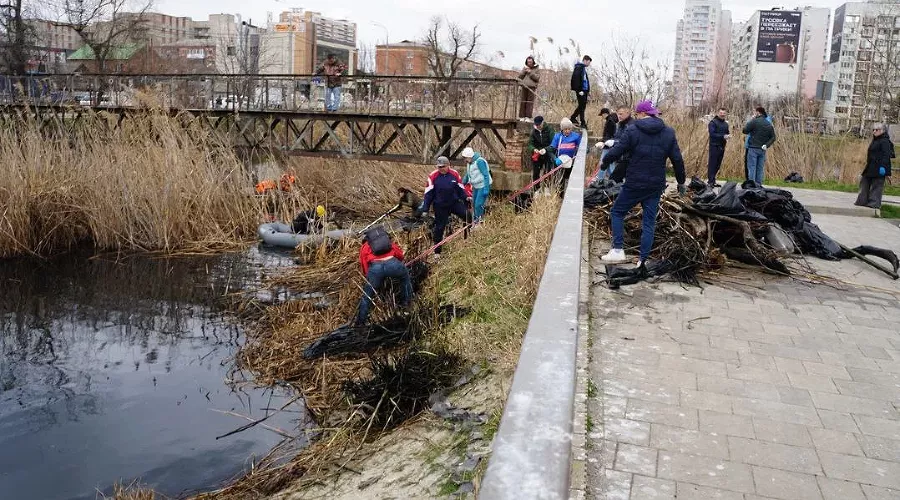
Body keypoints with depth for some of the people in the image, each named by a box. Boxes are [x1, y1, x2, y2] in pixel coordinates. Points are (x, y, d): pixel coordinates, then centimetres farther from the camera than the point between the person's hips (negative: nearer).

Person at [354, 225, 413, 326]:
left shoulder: (364, 247, 32)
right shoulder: (388, 241, 36)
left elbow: (364, 267, 26)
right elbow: (400, 254, 34)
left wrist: (367, 276, 41)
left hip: (375, 267, 0)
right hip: (392, 263, 1)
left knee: (367, 296, 17)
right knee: (405, 277, 34)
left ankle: (360, 322, 19)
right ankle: (406, 302, 40)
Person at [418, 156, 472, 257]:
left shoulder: (455, 174, -3)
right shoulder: (433, 176, -9)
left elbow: (461, 188, 8)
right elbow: (428, 193, -5)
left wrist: (466, 197, -9)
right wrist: (425, 208, -8)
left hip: (455, 203, 2)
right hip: (440, 206, -2)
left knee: (467, 215, -18)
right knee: (439, 228, 4)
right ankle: (437, 252, 17)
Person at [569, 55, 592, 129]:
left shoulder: (583, 68, 20)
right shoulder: (579, 67, -10)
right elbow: (576, 79, -19)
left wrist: (588, 91, 19)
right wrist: (579, 90, -23)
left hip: (584, 90, 10)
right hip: (580, 90, -10)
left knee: (582, 106, 14)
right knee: (582, 106, -6)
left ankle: (573, 118, 26)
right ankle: (583, 123, -3)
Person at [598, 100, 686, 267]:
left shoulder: (632, 130, -8)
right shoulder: (668, 133, 4)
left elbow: (615, 152, -9)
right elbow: (677, 160, 6)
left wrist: (604, 162, 12)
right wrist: (681, 182, 17)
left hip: (634, 184, -4)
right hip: (656, 186, 4)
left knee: (617, 212, 13)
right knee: (649, 222, 9)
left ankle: (618, 250, 2)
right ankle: (644, 259, 7)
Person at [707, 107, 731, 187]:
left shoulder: (725, 124, 16)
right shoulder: (713, 122, -6)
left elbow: (727, 133, 23)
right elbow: (712, 134, -16)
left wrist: (728, 135, -2)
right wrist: (723, 136, -22)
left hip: (722, 147, 7)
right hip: (714, 146, -7)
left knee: (718, 165, 9)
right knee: (712, 164, -6)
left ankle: (712, 180, 15)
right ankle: (711, 181, -5)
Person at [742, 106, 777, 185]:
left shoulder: (754, 121, -9)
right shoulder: (769, 124, 12)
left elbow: (745, 130, -6)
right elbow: (773, 137, 9)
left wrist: (751, 120, 4)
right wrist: (767, 145, 0)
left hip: (753, 148, -6)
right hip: (762, 149, 6)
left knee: (751, 167, -4)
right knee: (760, 168, 10)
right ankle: (758, 185, 10)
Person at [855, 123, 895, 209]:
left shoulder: (884, 141, -11)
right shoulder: (874, 141, 17)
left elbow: (886, 155, -18)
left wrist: (883, 166, -25)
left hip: (878, 168, -10)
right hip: (870, 168, 10)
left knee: (876, 185, -4)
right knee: (865, 183, 13)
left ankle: (874, 203, -1)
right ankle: (862, 201, 19)